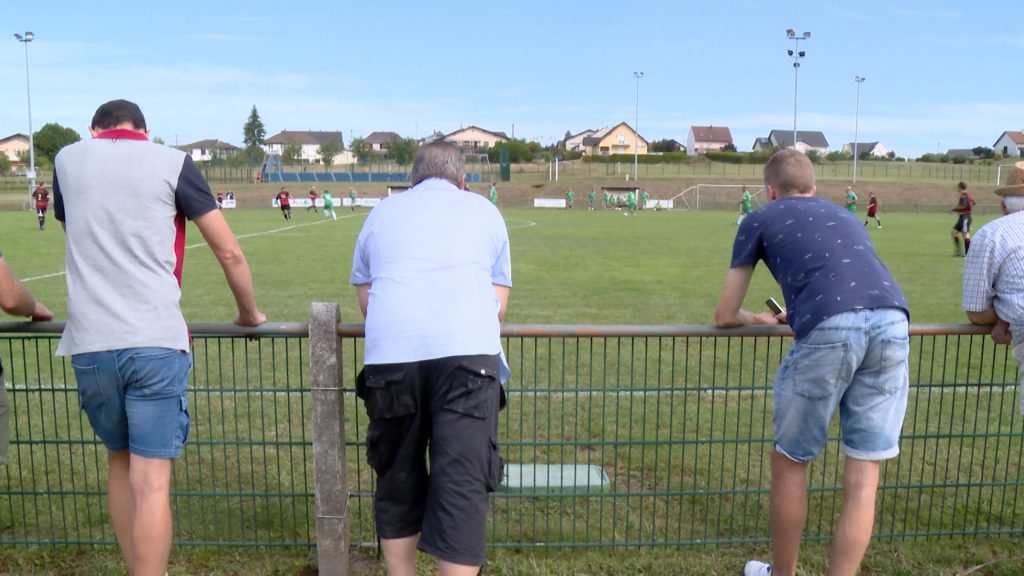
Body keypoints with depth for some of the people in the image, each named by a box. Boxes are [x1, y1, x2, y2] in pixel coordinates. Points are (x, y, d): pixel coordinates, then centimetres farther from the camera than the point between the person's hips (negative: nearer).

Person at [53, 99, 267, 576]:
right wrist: (249, 313, 19)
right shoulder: (171, 162, 4)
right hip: (156, 341, -3)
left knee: (119, 463, 20)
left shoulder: (67, 159, 13)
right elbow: (230, 254, 3)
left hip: (89, 344, 4)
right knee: (151, 482, -1)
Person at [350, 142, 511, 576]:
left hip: (390, 356, 2)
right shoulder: (485, 211, 22)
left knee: (397, 482, 15)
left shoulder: (382, 212, 24)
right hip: (469, 353, -1)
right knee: (462, 488, -1)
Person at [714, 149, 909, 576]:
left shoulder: (761, 219, 21)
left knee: (790, 463, 15)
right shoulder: (846, 217, 34)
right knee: (863, 474, 11)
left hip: (829, 330, -4)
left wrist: (757, 319, 43)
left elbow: (725, 315, 23)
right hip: (893, 323, 5)